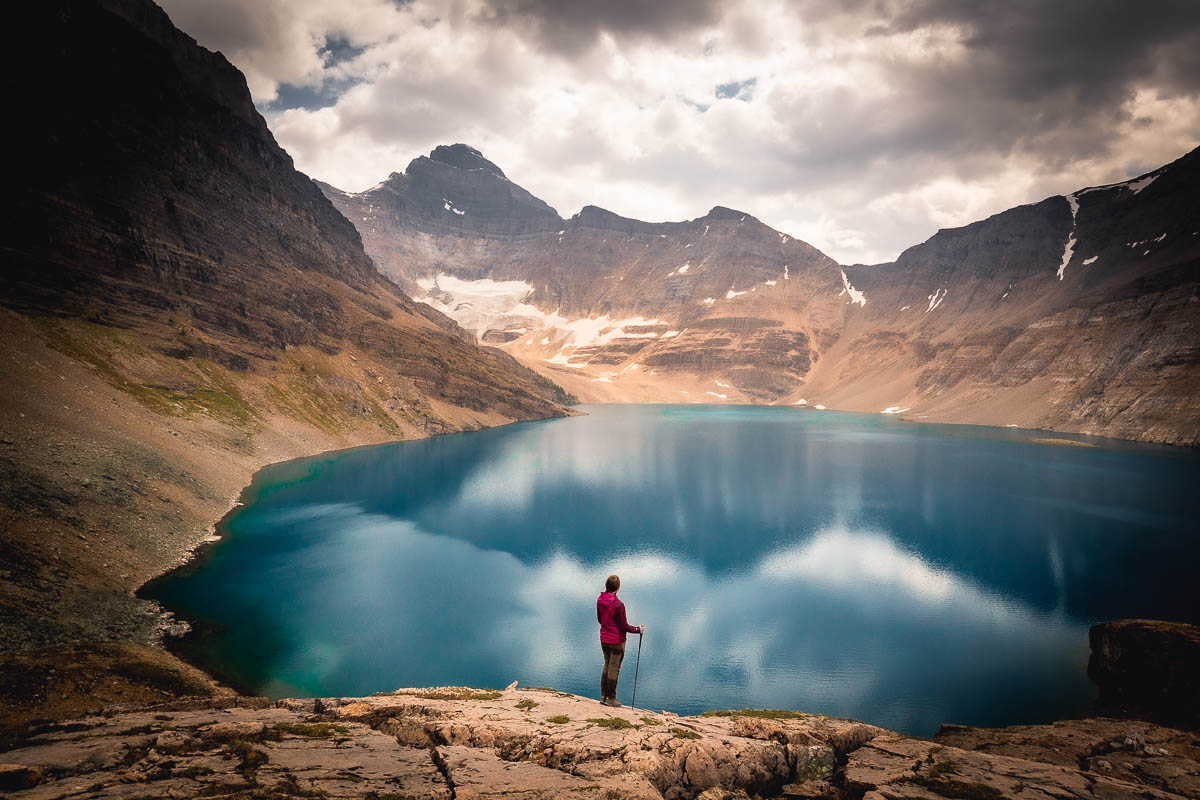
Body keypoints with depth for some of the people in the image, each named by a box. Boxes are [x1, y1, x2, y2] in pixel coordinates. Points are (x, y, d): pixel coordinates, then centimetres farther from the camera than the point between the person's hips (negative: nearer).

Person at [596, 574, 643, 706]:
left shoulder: (599, 600, -2)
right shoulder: (618, 604, -25)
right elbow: (623, 626, -18)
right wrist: (638, 629, -4)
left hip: (603, 639, 7)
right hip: (616, 641, -7)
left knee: (607, 666, 19)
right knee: (614, 669, 5)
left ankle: (603, 696, 25)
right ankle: (611, 699, 14)